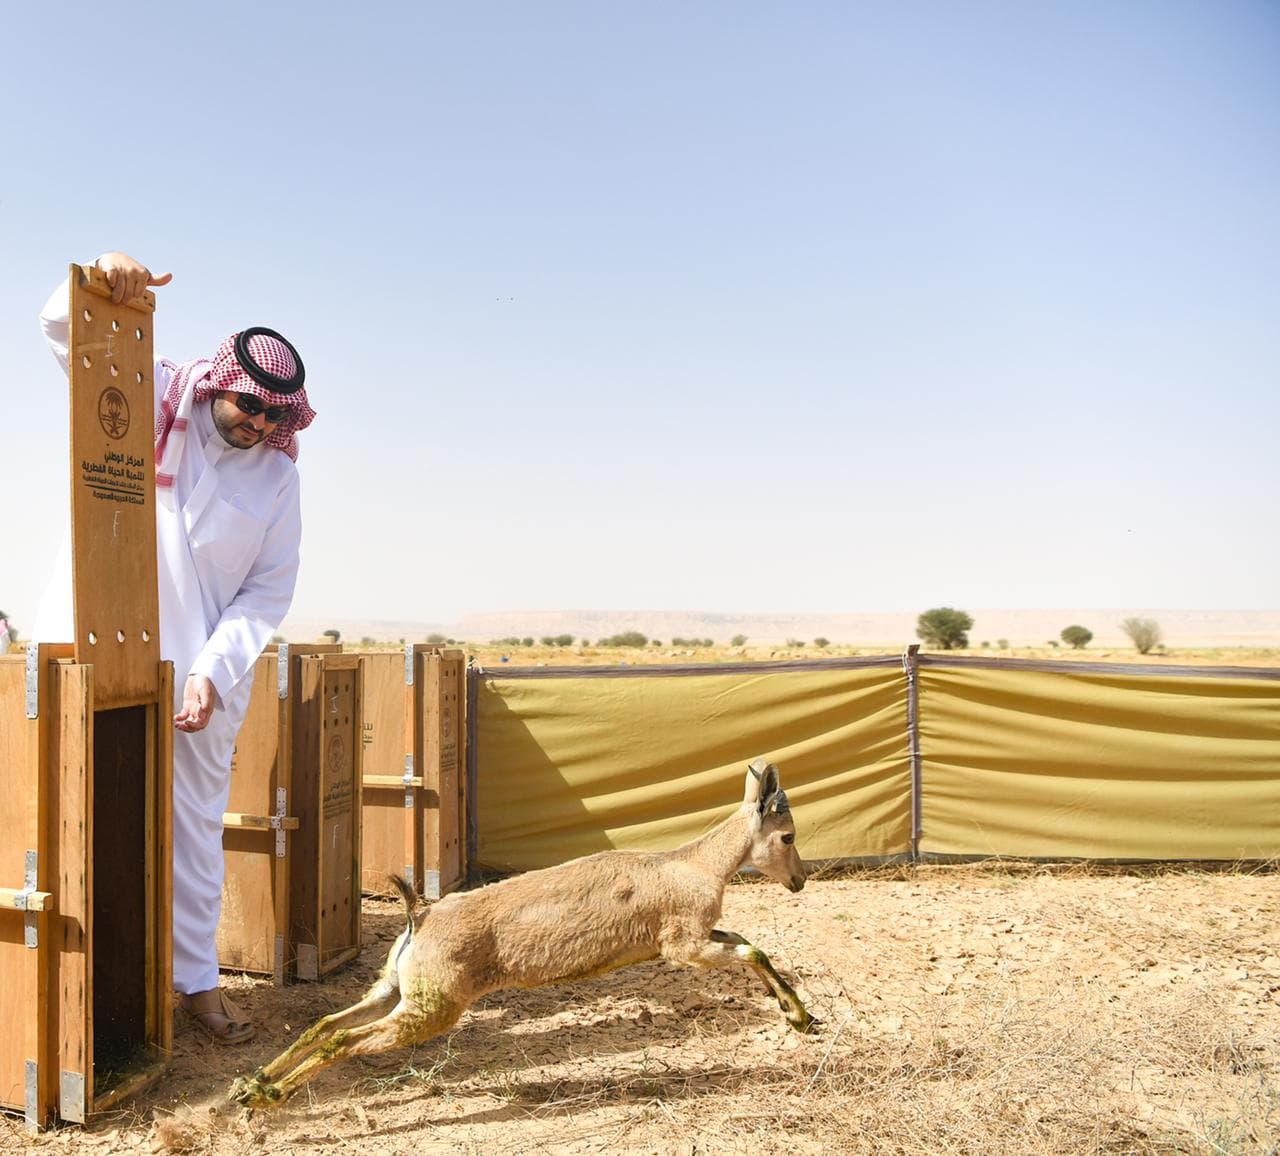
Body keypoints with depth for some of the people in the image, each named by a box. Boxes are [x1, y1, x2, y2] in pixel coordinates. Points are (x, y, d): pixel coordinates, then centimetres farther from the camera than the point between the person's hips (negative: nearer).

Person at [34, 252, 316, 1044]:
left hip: (199, 671, 2)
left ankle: (197, 977, 23)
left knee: (196, 825, 10)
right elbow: (66, 331, -7)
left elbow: (270, 589, 0)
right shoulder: (151, 398, 0)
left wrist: (211, 673, -11)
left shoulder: (278, 473, 2)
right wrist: (102, 278, -29)